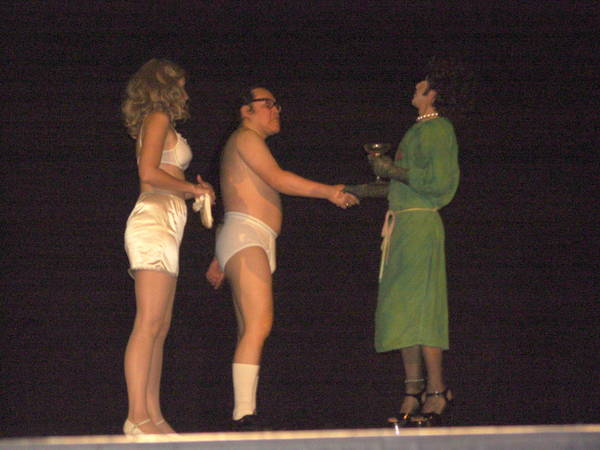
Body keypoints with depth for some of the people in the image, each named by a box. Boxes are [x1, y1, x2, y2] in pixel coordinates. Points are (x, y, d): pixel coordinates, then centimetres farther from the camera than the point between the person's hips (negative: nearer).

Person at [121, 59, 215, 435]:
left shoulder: (159, 123, 24)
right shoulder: (159, 119, -3)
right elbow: (149, 173, -15)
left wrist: (192, 191, 14)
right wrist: (192, 188, -3)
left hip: (163, 227, 10)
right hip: (154, 222, -10)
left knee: (159, 328, 6)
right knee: (149, 324, -15)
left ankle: (152, 416, 4)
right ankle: (138, 416, -21)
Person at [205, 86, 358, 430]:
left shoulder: (253, 143, 31)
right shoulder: (245, 137, 1)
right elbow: (277, 178, -13)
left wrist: (220, 261, 31)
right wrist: (327, 191, -15)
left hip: (256, 245, 10)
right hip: (245, 237, -10)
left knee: (250, 331, 0)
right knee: (259, 324, -22)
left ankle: (245, 415, -7)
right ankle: (245, 414, -31)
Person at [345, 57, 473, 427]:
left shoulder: (437, 129, -8)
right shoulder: (421, 130, 20)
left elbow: (437, 180, -19)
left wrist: (393, 170, -12)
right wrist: (364, 191, 28)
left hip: (420, 225, -10)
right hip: (403, 224, 10)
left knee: (417, 310, -12)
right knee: (404, 311, 7)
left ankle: (437, 391, -12)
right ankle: (414, 394, 8)